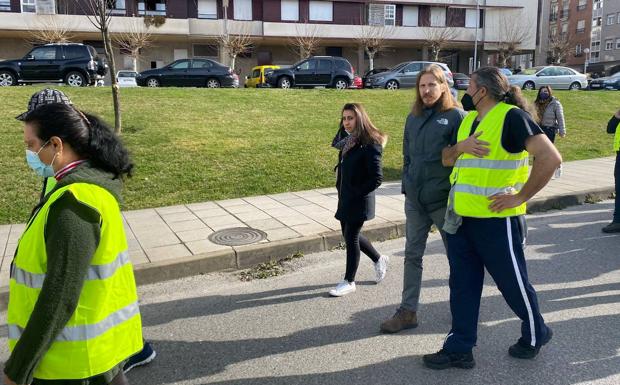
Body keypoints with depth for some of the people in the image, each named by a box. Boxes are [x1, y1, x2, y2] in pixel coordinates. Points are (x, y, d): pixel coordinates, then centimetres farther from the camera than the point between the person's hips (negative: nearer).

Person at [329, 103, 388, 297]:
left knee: (351, 237, 1)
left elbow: (377, 178, -20)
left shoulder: (369, 145, -17)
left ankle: (349, 282, 16)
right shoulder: (347, 141, 8)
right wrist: (341, 190, 7)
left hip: (359, 201, -8)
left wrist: (357, 193, -15)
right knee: (349, 235, 17)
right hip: (345, 199, 8)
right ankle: (379, 259, 39)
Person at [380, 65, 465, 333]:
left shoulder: (456, 116, -6)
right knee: (412, 256, 9)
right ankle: (408, 311, 17)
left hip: (444, 200, -5)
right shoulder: (413, 118, 10)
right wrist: (406, 186, 11)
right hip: (414, 200, 5)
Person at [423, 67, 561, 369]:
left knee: (512, 282, 10)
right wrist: (461, 145, -7)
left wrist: (520, 196, -19)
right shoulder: (468, 120, 12)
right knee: (462, 284, 11)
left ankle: (535, 334, 36)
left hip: (496, 219, -7)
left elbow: (550, 158, -21)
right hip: (460, 217, 7)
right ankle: (459, 348, 22)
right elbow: (447, 159, 14)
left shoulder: (512, 117, -13)